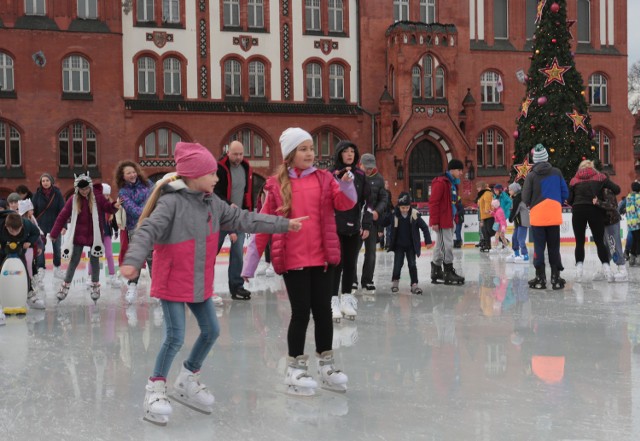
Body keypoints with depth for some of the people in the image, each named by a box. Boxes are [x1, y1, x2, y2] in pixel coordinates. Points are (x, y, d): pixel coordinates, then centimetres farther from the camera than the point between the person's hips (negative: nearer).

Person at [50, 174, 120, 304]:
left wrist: (115, 206, -34)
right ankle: (65, 286, 17)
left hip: (94, 235, 0)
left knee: (94, 260, 10)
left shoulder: (98, 197, -8)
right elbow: (62, 217, -4)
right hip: (78, 236, 1)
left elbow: (108, 208, -9)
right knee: (74, 261, 7)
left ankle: (95, 286, 25)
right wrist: (55, 233, -2)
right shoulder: (73, 200, -7)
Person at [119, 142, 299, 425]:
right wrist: (133, 261, -44)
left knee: (211, 331, 12)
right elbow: (147, 231, -28)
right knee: (175, 337, -8)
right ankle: (156, 388, 10)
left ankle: (187, 381, 31)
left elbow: (242, 219, 9)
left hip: (200, 282, 8)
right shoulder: (171, 202, -20)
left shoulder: (212, 203, 3)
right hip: (172, 282, -8)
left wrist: (283, 224, 10)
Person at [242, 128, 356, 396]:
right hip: (292, 261, -2)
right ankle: (295, 369, 15)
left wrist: (346, 185, -26)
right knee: (301, 312, 1)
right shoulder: (277, 185, 0)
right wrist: (250, 263, 3)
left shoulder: (324, 179, 5)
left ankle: (326, 366, 23)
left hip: (323, 257, 3)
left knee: (323, 310, 9)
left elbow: (346, 203, -5)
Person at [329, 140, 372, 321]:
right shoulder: (331, 174, -3)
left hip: (354, 227, 4)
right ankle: (334, 300, 3)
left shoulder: (360, 175, 8)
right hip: (335, 226, -4)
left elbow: (366, 201, 8)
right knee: (336, 263, -3)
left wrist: (366, 225, 3)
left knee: (351, 264, 9)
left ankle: (347, 298, 20)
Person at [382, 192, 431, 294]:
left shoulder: (414, 215, -12)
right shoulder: (394, 215, -12)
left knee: (412, 264, -4)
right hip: (398, 245, 0)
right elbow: (383, 223, 2)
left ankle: (414, 284, 3)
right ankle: (395, 281, 24)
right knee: (398, 264, 0)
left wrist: (428, 241, -7)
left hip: (411, 245, 0)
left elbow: (424, 227, -6)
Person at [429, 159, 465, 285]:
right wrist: (434, 221, -22)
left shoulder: (453, 183, 16)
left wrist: (454, 219, 19)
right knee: (447, 244, -8)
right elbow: (433, 202, -19)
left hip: (448, 220, 10)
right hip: (441, 222, -10)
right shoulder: (440, 183, -15)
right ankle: (449, 272, -2)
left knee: (441, 245, 14)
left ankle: (436, 271, 21)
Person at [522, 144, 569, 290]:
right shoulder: (557, 173, 1)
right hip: (554, 216, 2)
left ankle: (540, 278, 3)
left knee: (539, 248, 4)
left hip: (537, 216, -2)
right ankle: (556, 278, 8)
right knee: (554, 248, 8)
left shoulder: (531, 175, -5)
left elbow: (525, 199, -5)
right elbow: (565, 194, 4)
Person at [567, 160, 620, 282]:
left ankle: (579, 269, -3)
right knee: (599, 241, 7)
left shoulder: (574, 180, 11)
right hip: (595, 210, 0)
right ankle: (606, 268, 0)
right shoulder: (600, 177, 10)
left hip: (578, 211, 0)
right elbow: (616, 189, 4)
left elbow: (569, 200, 5)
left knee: (579, 242, 7)